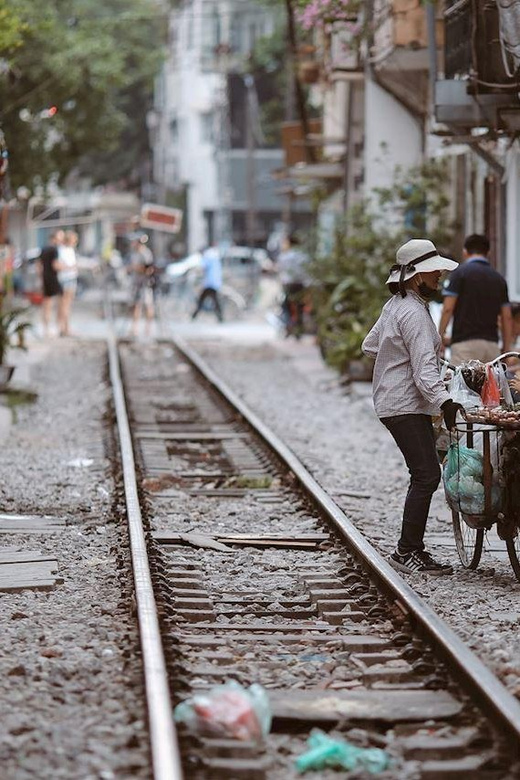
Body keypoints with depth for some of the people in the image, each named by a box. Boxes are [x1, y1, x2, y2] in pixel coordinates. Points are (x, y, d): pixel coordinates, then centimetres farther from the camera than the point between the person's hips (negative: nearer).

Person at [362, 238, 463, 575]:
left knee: (424, 475, 11)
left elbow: (370, 345, 25)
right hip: (405, 406, -11)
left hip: (393, 402, 11)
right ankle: (408, 551, -12)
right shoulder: (413, 313, -17)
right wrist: (444, 401, -33)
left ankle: (412, 548, 14)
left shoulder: (395, 305, 14)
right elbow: (425, 368, -25)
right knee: (427, 475, -14)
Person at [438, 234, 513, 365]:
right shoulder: (499, 278, 14)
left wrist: (440, 336, 3)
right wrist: (506, 349, 16)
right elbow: (507, 317, 11)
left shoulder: (461, 272, -1)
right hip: (492, 343, 5)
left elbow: (448, 309, -7)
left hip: (465, 342, -5)